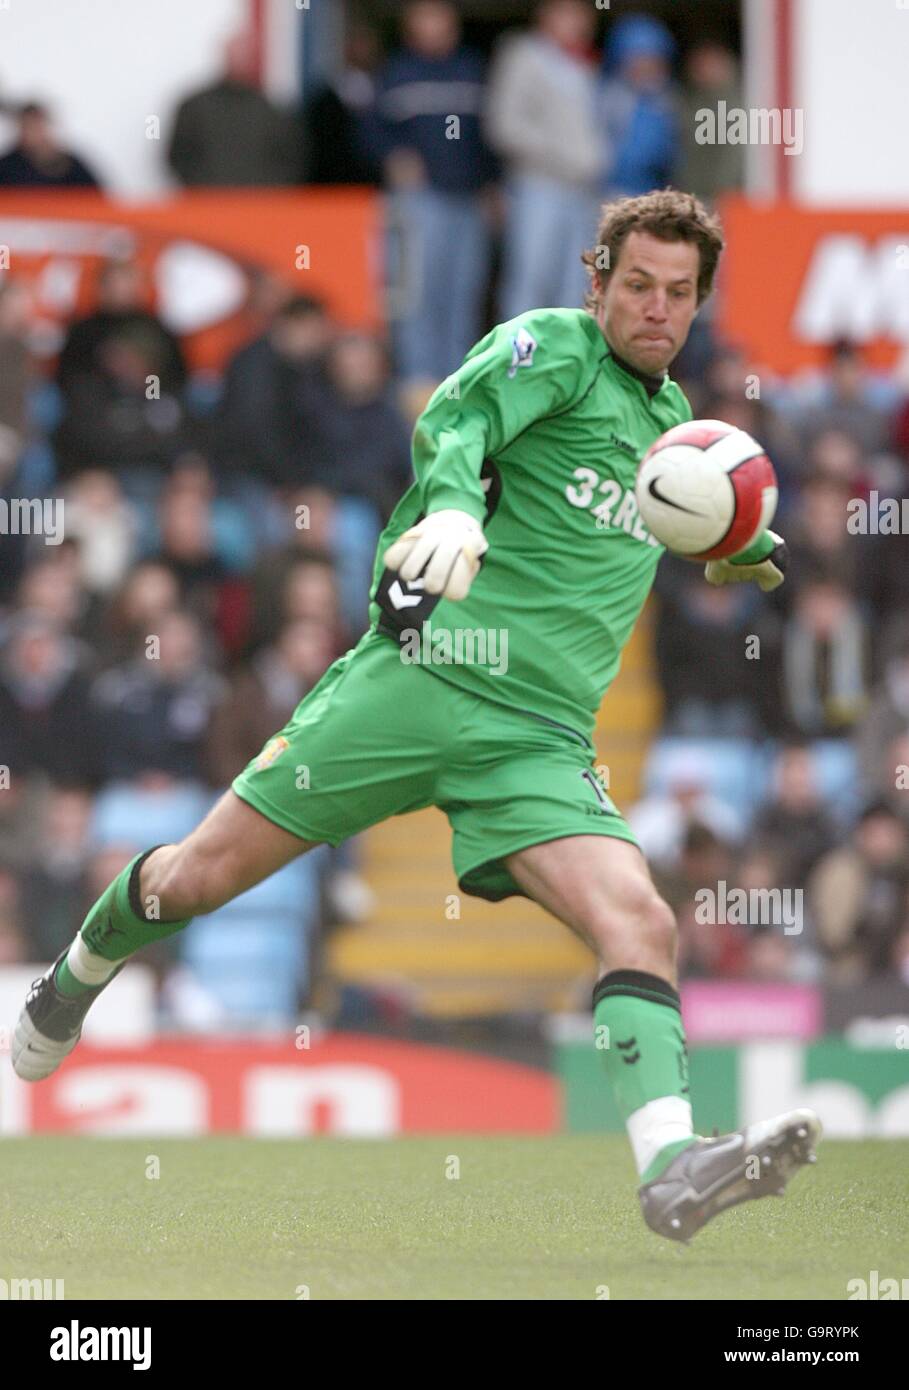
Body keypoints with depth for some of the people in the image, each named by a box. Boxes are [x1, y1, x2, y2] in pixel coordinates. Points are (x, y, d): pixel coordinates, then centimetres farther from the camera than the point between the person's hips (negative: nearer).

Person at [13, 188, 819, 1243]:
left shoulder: (669, 415, 20)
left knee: (640, 923, -20)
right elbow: (454, 422, -24)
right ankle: (73, 982, 34)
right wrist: (455, 511, -42)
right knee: (200, 876, 2)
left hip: (538, 741, 5)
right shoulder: (554, 345, -2)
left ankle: (671, 1168, -35)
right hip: (422, 679, -5)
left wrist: (742, 544, 43)